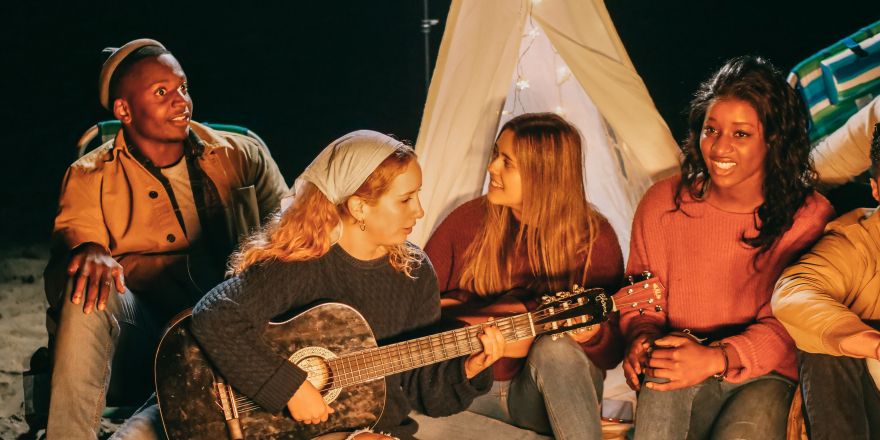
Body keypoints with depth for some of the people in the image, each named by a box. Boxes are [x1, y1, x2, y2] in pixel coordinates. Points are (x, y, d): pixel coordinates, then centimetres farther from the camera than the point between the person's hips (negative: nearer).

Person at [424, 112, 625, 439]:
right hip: (475, 390, 2)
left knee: (556, 348, -36)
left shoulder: (594, 239, -8)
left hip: (559, 391, -1)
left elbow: (613, 351, -5)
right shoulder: (468, 221, -3)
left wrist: (590, 335, -29)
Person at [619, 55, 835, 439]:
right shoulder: (663, 203, 3)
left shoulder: (808, 217, -3)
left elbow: (788, 325, -6)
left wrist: (717, 358, -23)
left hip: (764, 374, -2)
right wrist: (642, 339, -10)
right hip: (676, 373, 2)